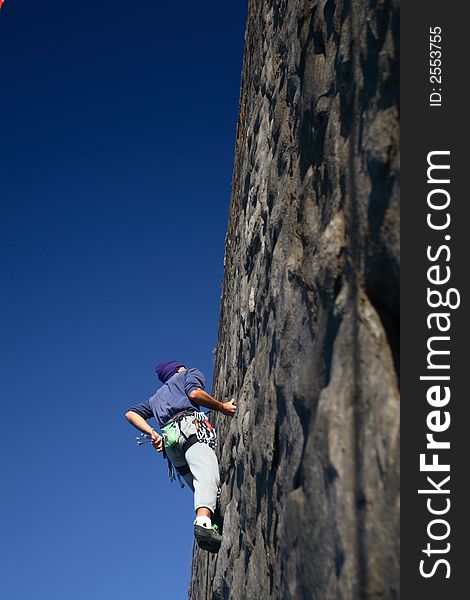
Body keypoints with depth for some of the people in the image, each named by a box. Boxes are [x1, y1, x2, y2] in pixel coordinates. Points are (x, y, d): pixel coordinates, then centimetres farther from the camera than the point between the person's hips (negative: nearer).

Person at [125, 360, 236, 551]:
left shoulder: (156, 397, 40)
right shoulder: (190, 374, 25)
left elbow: (131, 414, 26)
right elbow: (194, 393, 1)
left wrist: (152, 434, 13)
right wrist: (222, 407, 11)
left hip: (169, 440, 6)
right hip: (190, 427, -6)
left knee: (201, 486, 2)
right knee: (208, 476, -27)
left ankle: (213, 527, -20)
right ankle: (203, 522, -52)